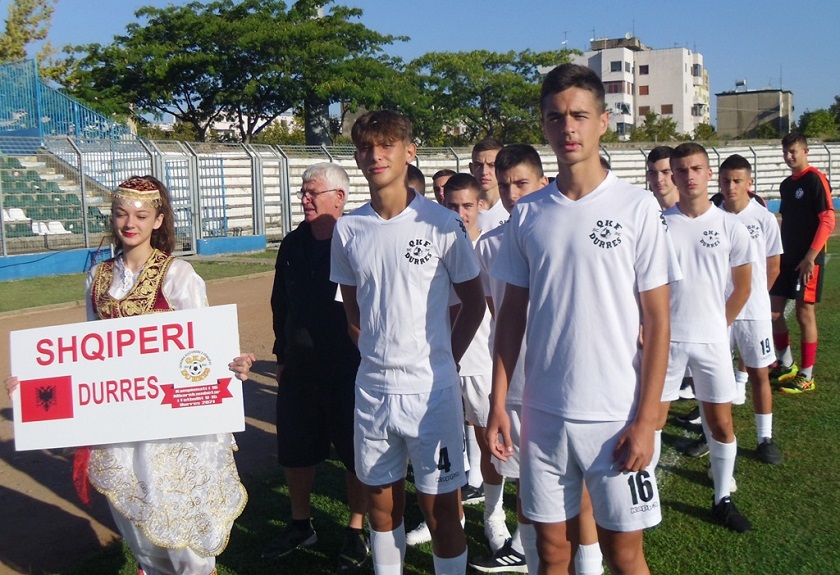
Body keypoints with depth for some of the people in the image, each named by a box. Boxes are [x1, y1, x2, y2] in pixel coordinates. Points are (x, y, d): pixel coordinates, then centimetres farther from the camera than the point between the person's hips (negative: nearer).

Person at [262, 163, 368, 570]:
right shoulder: (293, 244, 8)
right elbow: (280, 303, 15)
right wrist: (282, 355, 14)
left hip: (348, 367, -6)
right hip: (298, 365, 6)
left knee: (355, 453, 8)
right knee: (295, 450, 16)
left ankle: (357, 531, 25)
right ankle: (300, 525, 35)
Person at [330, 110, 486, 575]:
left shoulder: (441, 223, -8)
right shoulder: (348, 229, 2)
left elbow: (473, 302, 1)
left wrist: (444, 360, 1)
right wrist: (375, 353, 8)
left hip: (431, 387, -4)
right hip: (372, 387, 4)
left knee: (440, 506, 3)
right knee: (381, 499, 16)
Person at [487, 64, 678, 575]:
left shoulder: (637, 207, -6)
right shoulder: (527, 214, 3)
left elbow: (658, 323, -5)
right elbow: (512, 314, 8)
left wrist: (645, 419, -10)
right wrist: (498, 403, 2)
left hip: (616, 417, -2)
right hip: (543, 414, 3)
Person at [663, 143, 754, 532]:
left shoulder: (730, 226, -1)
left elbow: (743, 285, 8)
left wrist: (721, 323, 7)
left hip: (712, 340, 1)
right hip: (664, 339, -1)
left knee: (720, 423, 8)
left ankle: (723, 499, 24)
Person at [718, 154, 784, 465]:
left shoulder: (764, 219, -5)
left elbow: (773, 267, 3)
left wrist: (752, 297, 9)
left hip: (754, 311, -2)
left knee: (759, 372, 4)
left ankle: (765, 438, 15)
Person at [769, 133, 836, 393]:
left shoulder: (816, 179, -10)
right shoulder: (786, 184, 13)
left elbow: (828, 221, -15)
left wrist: (811, 257, -20)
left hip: (808, 260, -8)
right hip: (786, 257, 8)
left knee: (805, 313, -3)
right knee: (773, 309, 8)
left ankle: (806, 376, 7)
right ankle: (786, 364, 24)